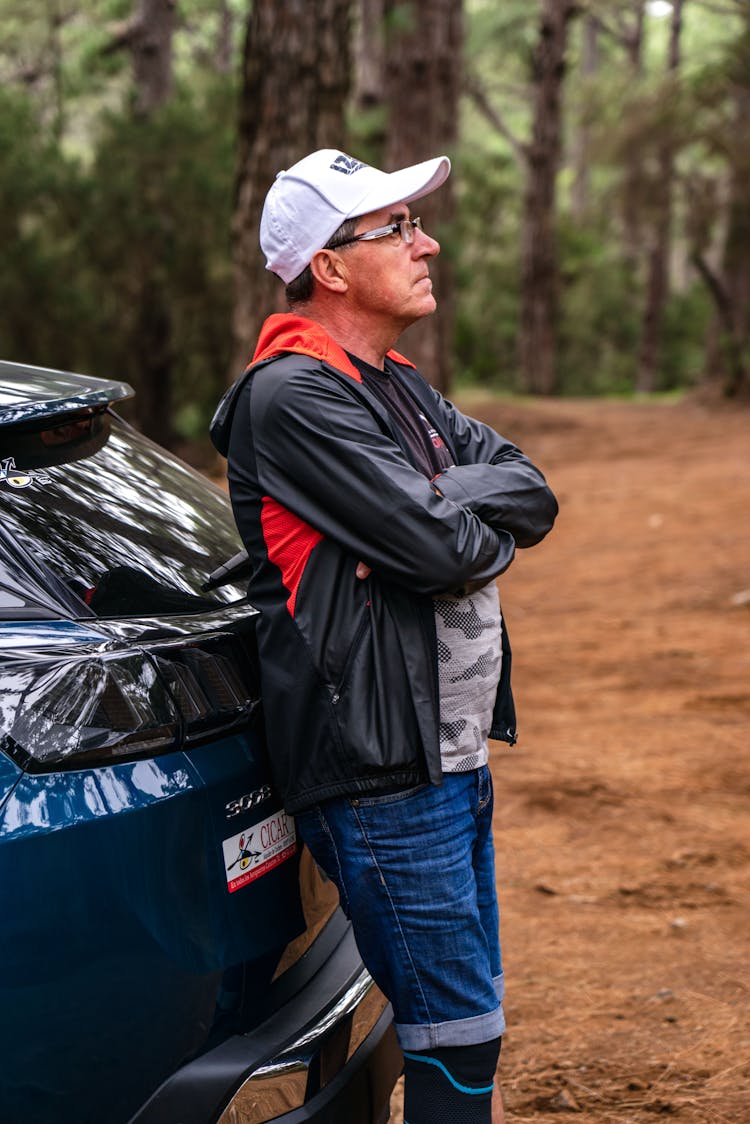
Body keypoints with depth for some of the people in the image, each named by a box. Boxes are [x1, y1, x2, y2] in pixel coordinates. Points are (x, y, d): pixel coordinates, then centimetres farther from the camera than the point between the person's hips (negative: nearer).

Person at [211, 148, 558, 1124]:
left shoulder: (399, 388, 16)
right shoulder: (293, 394, -15)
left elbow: (532, 496, 5)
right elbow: (440, 548, -21)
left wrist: (439, 501, -13)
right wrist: (486, 525, 1)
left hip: (452, 750, 9)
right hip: (382, 769, -9)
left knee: (469, 1024, 16)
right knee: (456, 1042, -6)